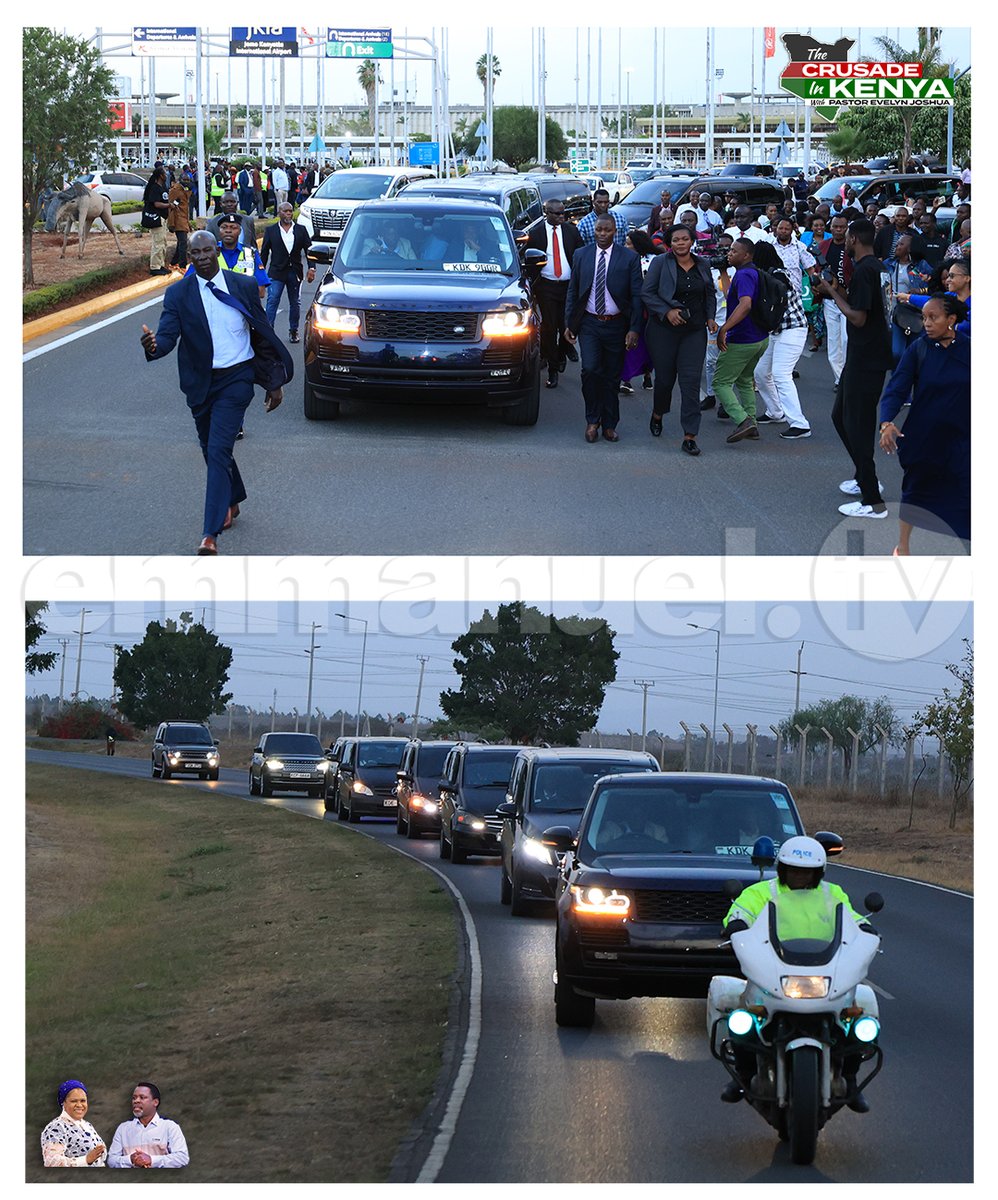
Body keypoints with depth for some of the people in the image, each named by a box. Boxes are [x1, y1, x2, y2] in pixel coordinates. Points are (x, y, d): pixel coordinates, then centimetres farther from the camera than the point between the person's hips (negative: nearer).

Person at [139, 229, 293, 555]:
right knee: (211, 451, 18)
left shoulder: (244, 286, -2)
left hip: (236, 379, -3)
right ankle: (232, 502, 46)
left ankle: (211, 533, -19)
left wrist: (275, 382, 6)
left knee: (219, 451, -15)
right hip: (200, 382, 3)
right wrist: (153, 345, -37)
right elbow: (168, 336, -12)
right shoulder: (178, 293, -3)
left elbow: (263, 334, 5)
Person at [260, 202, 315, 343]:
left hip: (295, 272, 2)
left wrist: (311, 268, -3)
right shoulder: (271, 230, 4)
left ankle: (293, 331, 21)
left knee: (295, 303, 9)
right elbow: (264, 252, 7)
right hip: (277, 272, -2)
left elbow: (308, 249, 7)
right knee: (272, 301, -11)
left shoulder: (301, 230, 6)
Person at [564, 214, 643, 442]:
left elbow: (637, 296, -1)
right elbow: (572, 292, 10)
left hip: (616, 325, 0)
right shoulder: (581, 255, 5)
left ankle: (609, 425, 19)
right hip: (589, 323, 0)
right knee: (590, 370, -15)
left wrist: (634, 329, -9)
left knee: (612, 377, 6)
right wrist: (569, 324, 5)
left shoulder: (629, 258, -1)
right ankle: (592, 421, 2)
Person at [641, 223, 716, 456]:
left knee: (691, 381, -7)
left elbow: (710, 294, 19)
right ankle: (658, 415, 41)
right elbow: (647, 293, -5)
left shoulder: (702, 265, 7)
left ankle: (690, 437, -7)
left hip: (694, 331, 2)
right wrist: (667, 311, -16)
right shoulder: (661, 263, -3)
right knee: (665, 377, 8)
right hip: (664, 329, -2)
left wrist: (710, 317, 5)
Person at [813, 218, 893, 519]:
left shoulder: (863, 271, -19)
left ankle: (873, 502, -6)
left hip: (865, 360, -10)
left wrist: (834, 293, -12)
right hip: (871, 355, 10)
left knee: (857, 425, -7)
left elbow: (858, 318, -23)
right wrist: (837, 293, 11)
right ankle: (865, 478, 30)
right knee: (841, 415, 21)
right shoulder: (878, 267, 12)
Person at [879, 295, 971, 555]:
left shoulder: (968, 349, -7)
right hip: (923, 436, 0)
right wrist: (887, 423, -31)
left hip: (960, 438, 0)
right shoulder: (918, 350, -9)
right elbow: (897, 388, -15)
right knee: (915, 490, 15)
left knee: (964, 495, 0)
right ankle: (903, 545, 34)